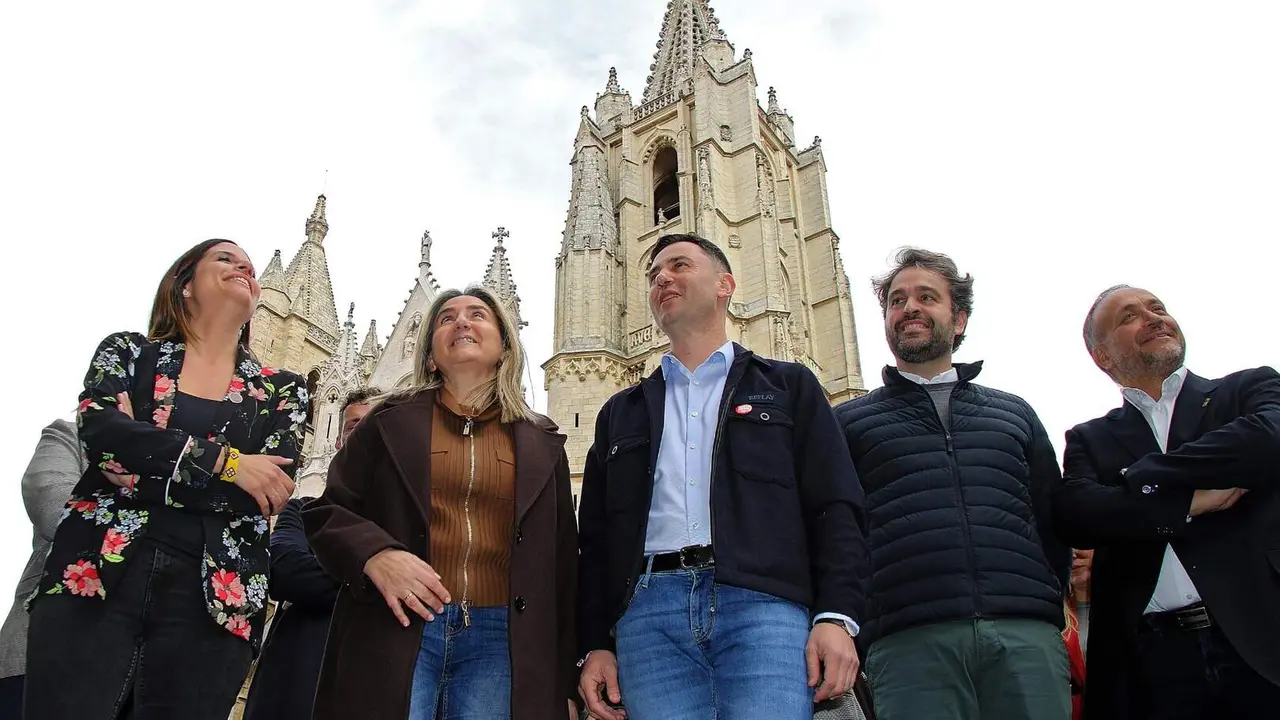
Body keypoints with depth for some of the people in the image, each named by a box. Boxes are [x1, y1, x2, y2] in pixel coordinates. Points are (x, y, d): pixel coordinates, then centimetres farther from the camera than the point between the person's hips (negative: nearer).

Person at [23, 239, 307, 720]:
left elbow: (265, 493, -3)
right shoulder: (128, 352, 13)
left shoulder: (281, 391, 13)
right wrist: (224, 460, -13)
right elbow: (100, 431, -8)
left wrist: (140, 469, -7)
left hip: (211, 593, 1)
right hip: (94, 574, 0)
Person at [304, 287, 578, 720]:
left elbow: (561, 562, 12)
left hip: (500, 641, 1)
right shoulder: (391, 422, 10)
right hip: (397, 631, -1)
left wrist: (564, 680, 8)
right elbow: (326, 512, 9)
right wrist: (375, 554, -14)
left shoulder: (542, 442, 13)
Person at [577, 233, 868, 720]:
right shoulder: (620, 413, 24)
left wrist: (836, 615, -7)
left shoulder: (788, 387, 17)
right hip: (649, 612, 3)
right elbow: (596, 538, 19)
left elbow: (835, 508, 7)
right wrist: (595, 644, 8)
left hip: (762, 605, -2)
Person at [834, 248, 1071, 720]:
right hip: (909, 641, -2)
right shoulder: (849, 421, 16)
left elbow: (1054, 525, 19)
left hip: (1027, 633, 2)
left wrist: (1044, 602, 6)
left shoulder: (1014, 413, 22)